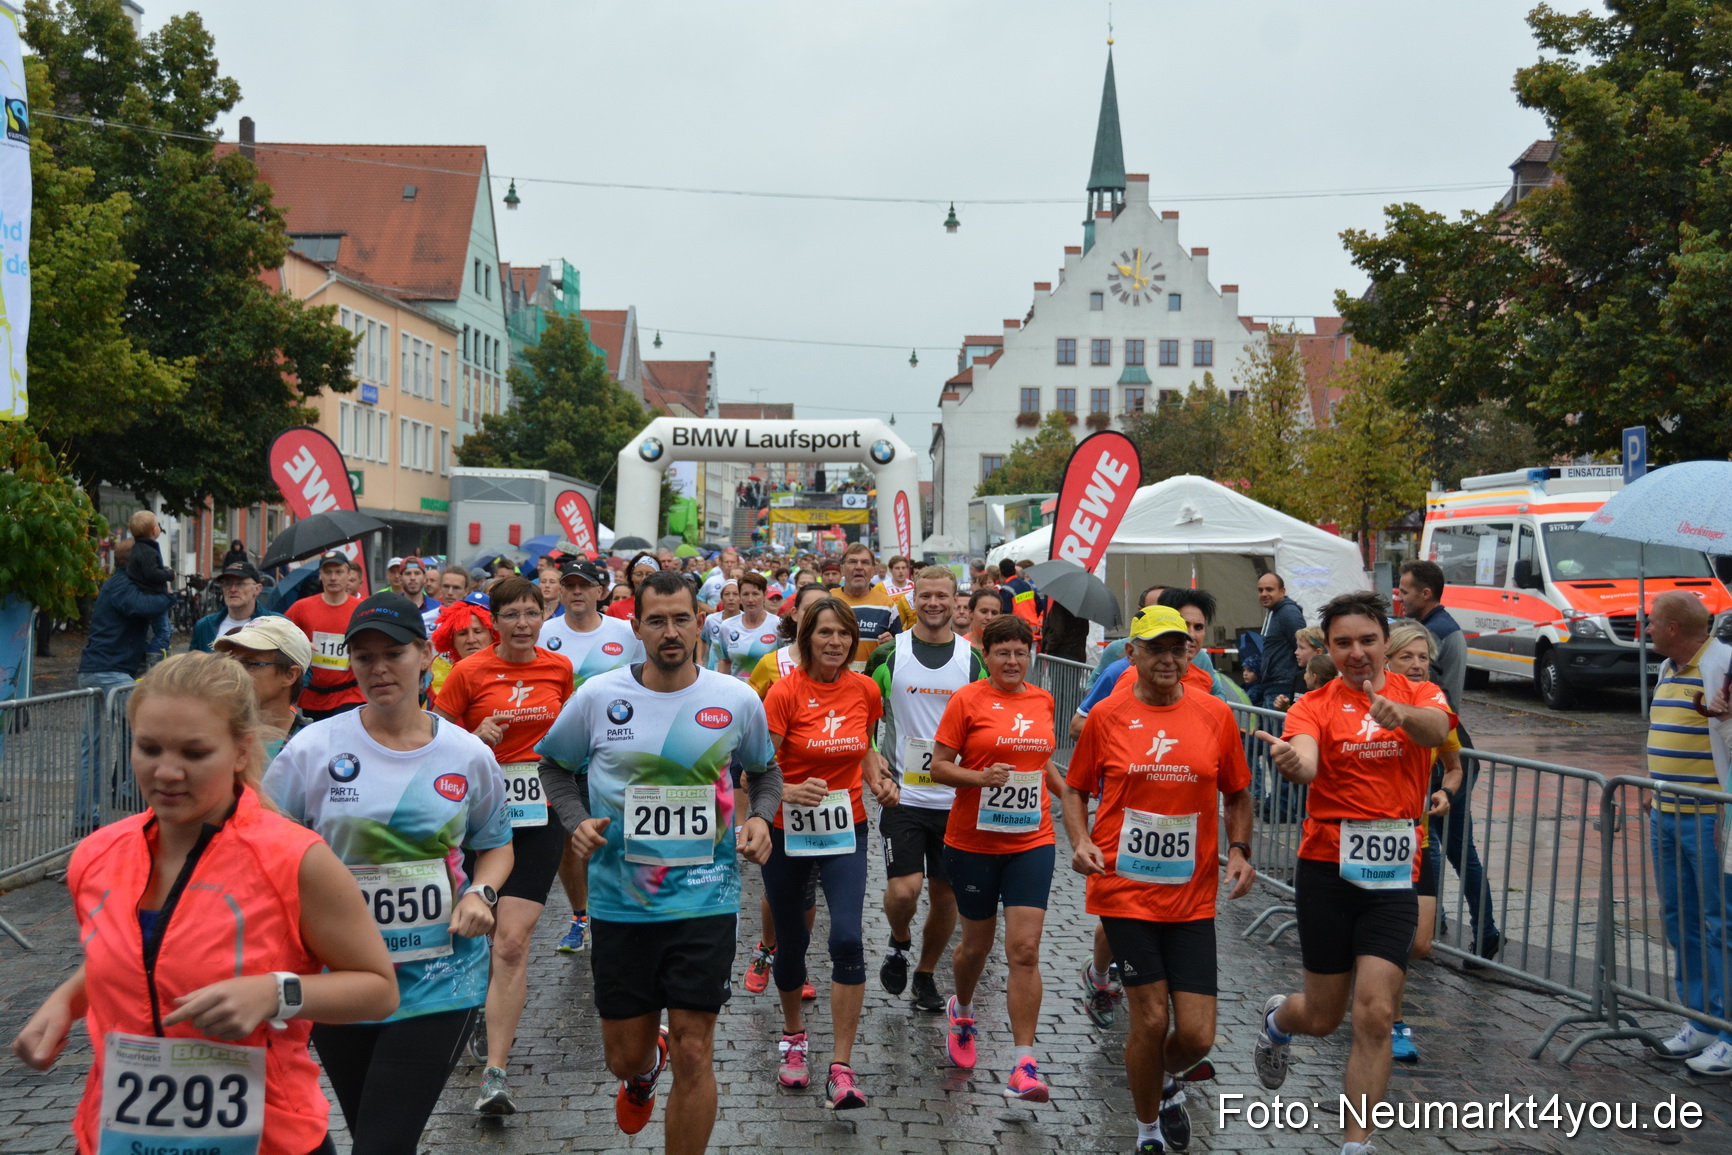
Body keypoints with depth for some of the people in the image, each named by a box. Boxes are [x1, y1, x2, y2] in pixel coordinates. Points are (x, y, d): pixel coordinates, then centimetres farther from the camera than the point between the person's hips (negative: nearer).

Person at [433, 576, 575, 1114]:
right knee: (484, 931, 14)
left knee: (512, 942, -9)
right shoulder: (469, 672, -4)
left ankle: (494, 1074, -7)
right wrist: (477, 739, -19)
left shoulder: (559, 668, 5)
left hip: (539, 814, 0)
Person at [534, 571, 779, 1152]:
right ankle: (646, 1069, 53)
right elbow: (555, 766, 11)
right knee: (623, 1056, 14)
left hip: (705, 901, -1)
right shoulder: (597, 696, -5)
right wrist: (576, 819, -7)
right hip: (619, 903, 1)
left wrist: (760, 816, -5)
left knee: (693, 1053, -2)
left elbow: (765, 770, 15)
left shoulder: (738, 700, -3)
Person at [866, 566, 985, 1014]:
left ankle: (926, 974, 29)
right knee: (904, 889, -13)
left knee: (946, 893, 8)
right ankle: (899, 943, 20)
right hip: (902, 795, -2)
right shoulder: (889, 654, -1)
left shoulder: (972, 658, 3)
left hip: (956, 799, 2)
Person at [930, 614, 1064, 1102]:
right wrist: (981, 777, -23)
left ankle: (1025, 1064, 0)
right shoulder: (967, 700, -6)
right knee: (977, 942, 14)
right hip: (974, 841, -2)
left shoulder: (1042, 700, 7)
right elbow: (939, 767, -7)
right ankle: (962, 1010, 46)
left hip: (1032, 841, 2)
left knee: (1025, 950, -6)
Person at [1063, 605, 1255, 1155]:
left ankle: (1168, 1080, 37)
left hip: (1192, 898, 2)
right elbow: (1075, 788, 8)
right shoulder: (1106, 717, -2)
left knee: (1196, 1036, -1)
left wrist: (1239, 851, -2)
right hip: (1124, 891, -2)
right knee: (1151, 1017, -3)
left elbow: (1236, 795, 13)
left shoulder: (1216, 715, 2)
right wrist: (1081, 842, -8)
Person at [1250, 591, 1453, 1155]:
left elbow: (1437, 728, -23)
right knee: (1323, 1017, 10)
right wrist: (1290, 763, -49)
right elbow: (1306, 764, -24)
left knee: (1375, 1015, -9)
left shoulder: (1419, 695, 1)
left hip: (1393, 875, 1)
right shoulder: (1314, 706, -3)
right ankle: (1278, 1018, 47)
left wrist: (1401, 715, -47)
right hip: (1327, 870, -1)